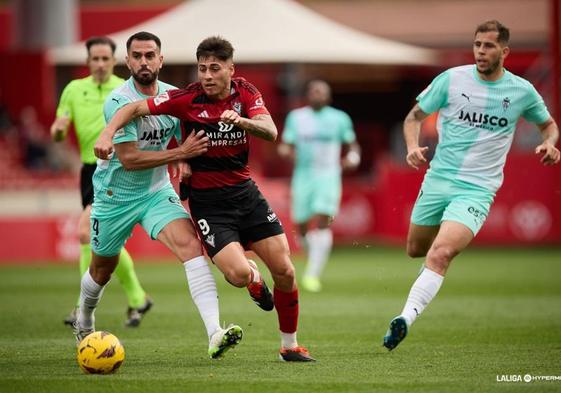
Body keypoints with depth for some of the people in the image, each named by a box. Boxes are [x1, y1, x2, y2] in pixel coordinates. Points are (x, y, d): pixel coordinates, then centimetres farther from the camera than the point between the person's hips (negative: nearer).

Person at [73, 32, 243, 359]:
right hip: (116, 194, -3)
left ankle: (215, 334, -35)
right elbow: (129, 159, -27)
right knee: (103, 267, 16)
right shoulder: (119, 101, -21)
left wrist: (186, 166, -10)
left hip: (158, 191, 3)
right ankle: (84, 325, 49)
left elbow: (188, 143, 12)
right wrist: (180, 153, -32)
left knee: (190, 244, -23)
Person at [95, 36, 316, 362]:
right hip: (207, 199, -3)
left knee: (285, 271, -2)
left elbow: (271, 132, -17)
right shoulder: (188, 99, -13)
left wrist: (241, 120, -36)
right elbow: (135, 109, -7)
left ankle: (290, 345, 18)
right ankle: (253, 276, 17)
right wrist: (108, 133, -24)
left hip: (244, 190, 3)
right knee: (239, 275, -23)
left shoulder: (246, 93, -4)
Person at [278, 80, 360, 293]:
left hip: (328, 176, -2)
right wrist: (286, 151, -14)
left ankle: (312, 274, -20)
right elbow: (286, 146, 10)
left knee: (322, 222, -18)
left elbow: (352, 145, 15)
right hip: (303, 176, 2)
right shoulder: (295, 117, 9)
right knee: (302, 226, 3)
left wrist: (353, 158, -7)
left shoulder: (340, 119, 6)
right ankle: (315, 256, 36)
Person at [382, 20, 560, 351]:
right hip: (437, 180, 3)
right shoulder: (452, 79, -2)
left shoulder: (522, 91, 0)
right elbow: (415, 116, 8)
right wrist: (413, 145, -12)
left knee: (440, 255, -24)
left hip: (477, 190, -3)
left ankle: (406, 319, -27)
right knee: (416, 250, 17)